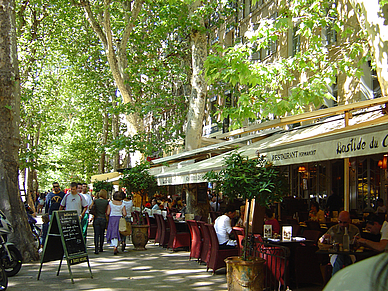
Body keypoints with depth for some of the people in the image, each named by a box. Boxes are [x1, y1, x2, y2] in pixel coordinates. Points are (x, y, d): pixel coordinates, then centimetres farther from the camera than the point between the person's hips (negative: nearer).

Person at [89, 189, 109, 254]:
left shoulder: (95, 200, -3)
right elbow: (106, 211, 4)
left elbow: (90, 208, 5)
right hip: (103, 219, 1)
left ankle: (96, 249, -14)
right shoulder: (106, 202, -3)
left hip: (96, 219, 0)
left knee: (96, 234, -2)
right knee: (102, 234, 14)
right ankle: (101, 248, 25)